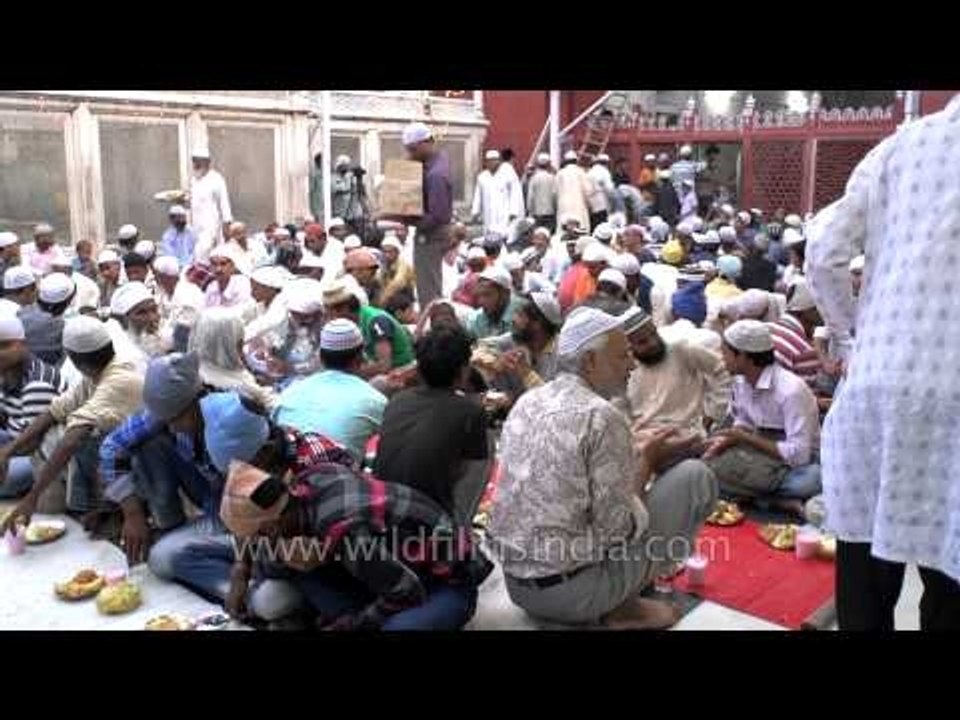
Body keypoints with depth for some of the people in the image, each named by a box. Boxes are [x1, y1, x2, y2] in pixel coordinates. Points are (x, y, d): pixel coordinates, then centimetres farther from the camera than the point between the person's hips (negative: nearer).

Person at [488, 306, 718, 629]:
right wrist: (647, 462, -3)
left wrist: (634, 457, 13)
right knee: (696, 477, -1)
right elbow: (620, 528, -17)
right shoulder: (602, 416, -18)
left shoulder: (527, 402, 5)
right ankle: (624, 605, 4)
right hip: (576, 592, -8)